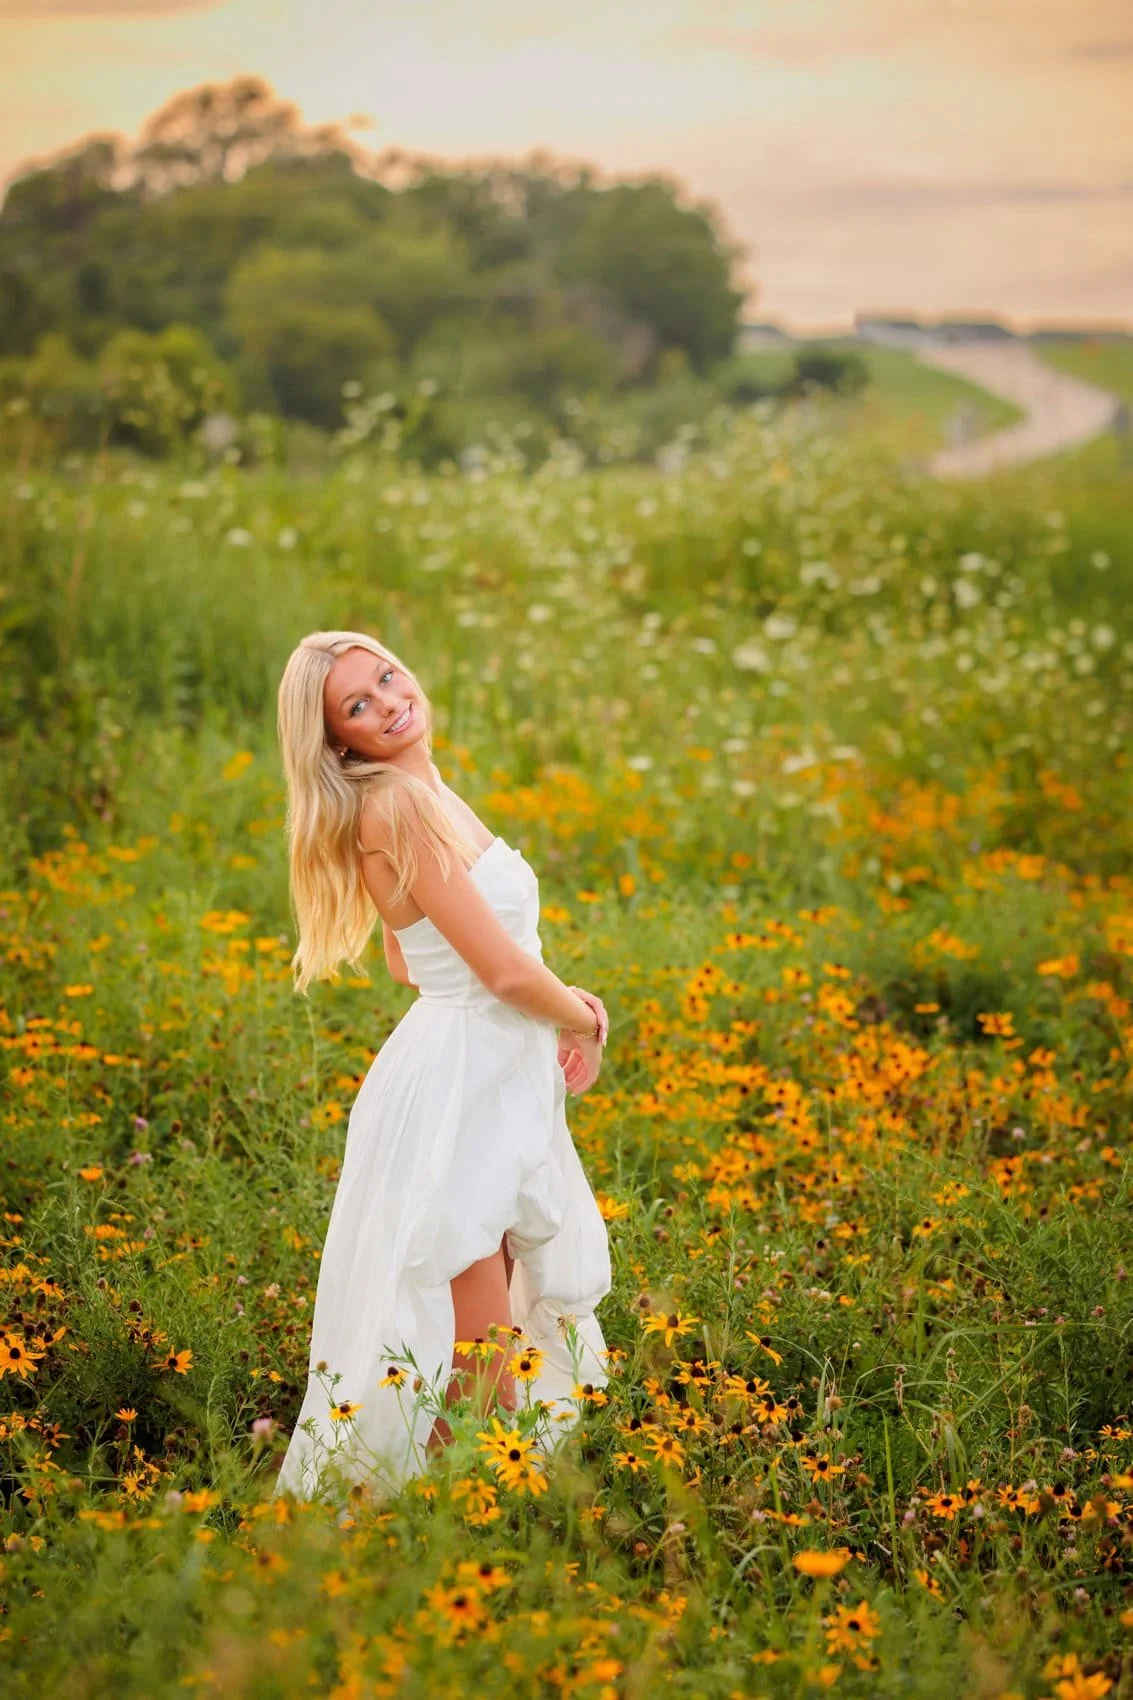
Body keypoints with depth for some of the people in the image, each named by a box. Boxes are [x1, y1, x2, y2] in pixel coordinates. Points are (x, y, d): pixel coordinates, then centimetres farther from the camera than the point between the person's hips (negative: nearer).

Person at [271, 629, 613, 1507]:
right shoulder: (399, 801, -20)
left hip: (491, 1080, 10)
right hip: (456, 1082, -10)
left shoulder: (422, 792, 10)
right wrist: (580, 1019, -1)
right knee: (472, 1343, -3)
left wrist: (558, 998, 10)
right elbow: (504, 970, -21)